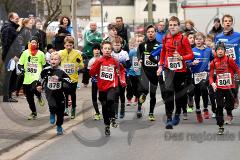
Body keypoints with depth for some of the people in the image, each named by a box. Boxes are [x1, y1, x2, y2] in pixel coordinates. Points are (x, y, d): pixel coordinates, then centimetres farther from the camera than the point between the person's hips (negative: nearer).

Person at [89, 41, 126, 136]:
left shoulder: (114, 61, -1)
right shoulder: (98, 61, 0)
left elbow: (122, 70, 16)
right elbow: (91, 73, -7)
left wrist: (122, 80, 4)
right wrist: (97, 64, -18)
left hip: (112, 86, -2)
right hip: (102, 88, 2)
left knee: (110, 100, -30)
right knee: (104, 107, 10)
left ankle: (112, 118, -7)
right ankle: (107, 126, 26)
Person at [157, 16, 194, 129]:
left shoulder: (183, 39, -9)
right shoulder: (166, 38, 4)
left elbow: (191, 55, -8)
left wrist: (181, 57, -25)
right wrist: (160, 66, 13)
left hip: (180, 70, -2)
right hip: (169, 69, 2)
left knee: (179, 93, 12)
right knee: (169, 92, -12)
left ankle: (177, 115, 31)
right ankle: (169, 118, -13)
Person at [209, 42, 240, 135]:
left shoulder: (229, 60, -8)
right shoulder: (213, 62, 0)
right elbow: (211, 75, 4)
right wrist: (212, 83, -13)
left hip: (229, 87, -1)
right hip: (219, 88, 1)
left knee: (229, 104, 8)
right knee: (219, 106, -2)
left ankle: (229, 115, 44)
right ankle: (220, 126, 6)